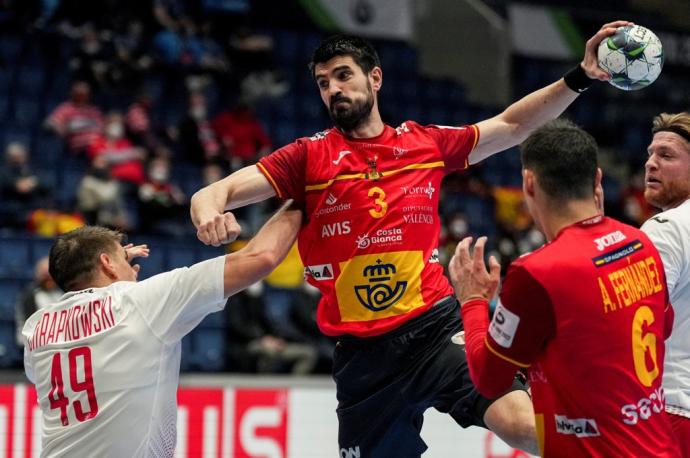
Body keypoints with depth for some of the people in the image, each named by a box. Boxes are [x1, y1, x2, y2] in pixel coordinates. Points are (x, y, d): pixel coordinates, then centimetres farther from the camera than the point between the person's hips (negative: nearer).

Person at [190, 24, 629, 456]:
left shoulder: (425, 143, 8)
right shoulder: (309, 156, 4)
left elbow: (512, 125, 17)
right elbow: (218, 193, -3)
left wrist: (580, 77, 9)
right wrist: (208, 210, -26)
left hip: (437, 327, -1)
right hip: (363, 352, 1)